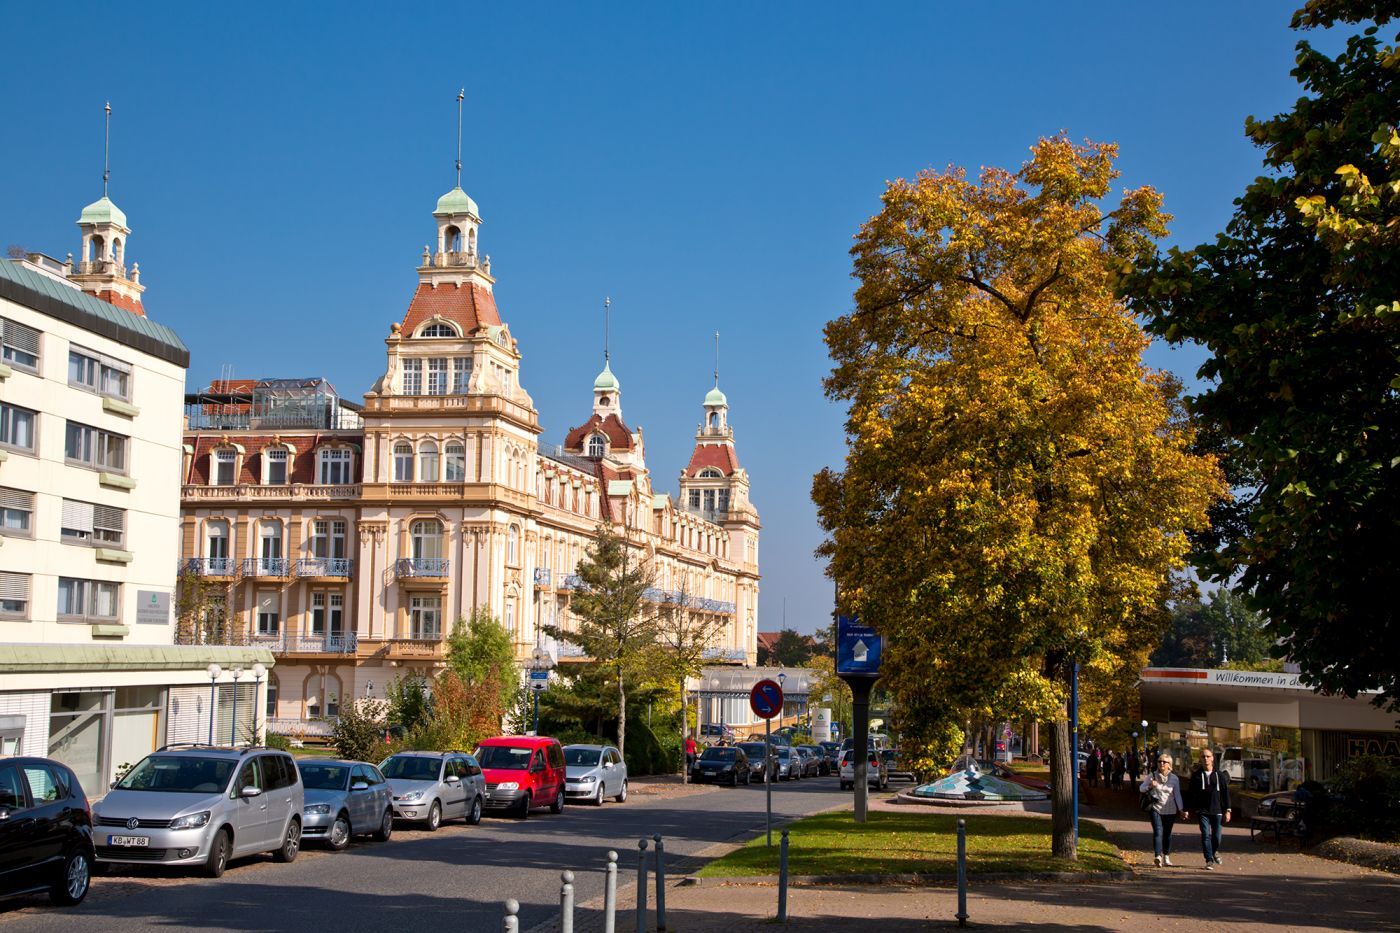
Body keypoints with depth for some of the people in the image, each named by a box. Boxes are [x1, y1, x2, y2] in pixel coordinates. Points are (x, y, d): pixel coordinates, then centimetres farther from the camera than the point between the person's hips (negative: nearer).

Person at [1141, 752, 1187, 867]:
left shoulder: (1174, 779, 6)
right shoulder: (1152, 776, 3)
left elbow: (1177, 795, 11)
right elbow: (1141, 788, 6)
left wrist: (1182, 810, 9)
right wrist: (1149, 786, -15)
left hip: (1169, 810, 2)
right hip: (1155, 808, -2)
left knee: (1167, 833, 9)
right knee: (1158, 831, -17)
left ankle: (1166, 857, 24)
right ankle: (1157, 856, -29)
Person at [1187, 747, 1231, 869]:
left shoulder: (1220, 775, 3)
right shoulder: (1196, 775, 3)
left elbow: (1226, 793, 5)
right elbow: (1191, 794, 5)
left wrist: (1227, 810, 0)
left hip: (1216, 810, 1)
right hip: (1202, 811, -1)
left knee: (1216, 836, 6)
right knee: (1205, 835, -10)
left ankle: (1215, 852, 37)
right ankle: (1209, 860, -5)